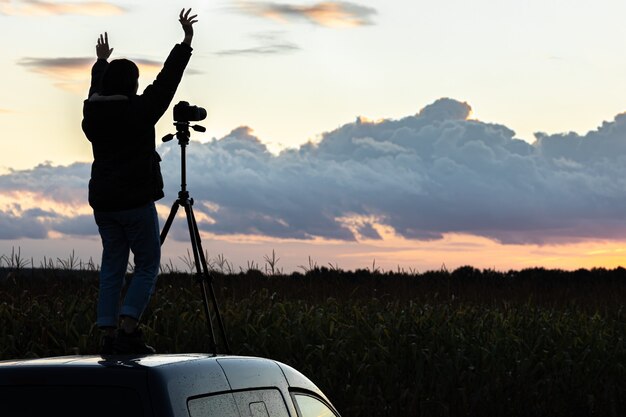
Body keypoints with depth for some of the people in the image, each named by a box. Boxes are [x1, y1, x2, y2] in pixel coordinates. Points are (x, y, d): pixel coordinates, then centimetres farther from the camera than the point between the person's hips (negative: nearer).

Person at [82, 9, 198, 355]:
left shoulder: (93, 113, 6)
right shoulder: (137, 111, -11)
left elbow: (98, 90, 28)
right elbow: (167, 80, -6)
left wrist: (101, 62, 46)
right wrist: (186, 41, 2)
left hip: (102, 202, 6)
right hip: (135, 202, -6)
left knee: (112, 267, 10)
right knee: (148, 266, 2)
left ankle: (108, 335, 5)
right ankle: (127, 329, -11)